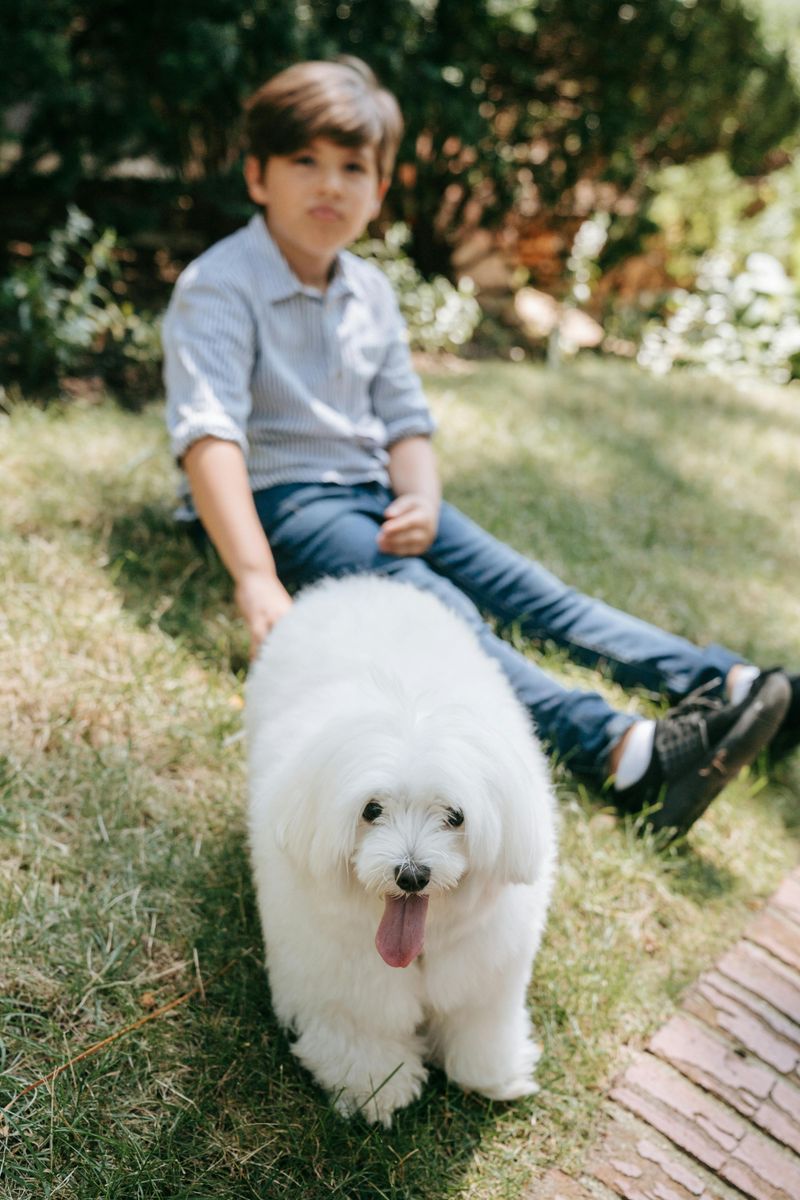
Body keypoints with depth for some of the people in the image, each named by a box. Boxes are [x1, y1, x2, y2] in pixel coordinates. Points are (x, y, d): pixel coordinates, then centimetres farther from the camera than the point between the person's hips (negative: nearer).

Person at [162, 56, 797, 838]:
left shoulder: (369, 292, 11)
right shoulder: (217, 288, -11)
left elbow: (404, 419, 12)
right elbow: (208, 435, -24)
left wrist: (421, 501, -10)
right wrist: (256, 578, -35)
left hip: (372, 487, 7)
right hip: (278, 499, -6)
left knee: (524, 586, -8)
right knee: (434, 607, -30)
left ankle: (731, 685, -12)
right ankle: (615, 752, -44)